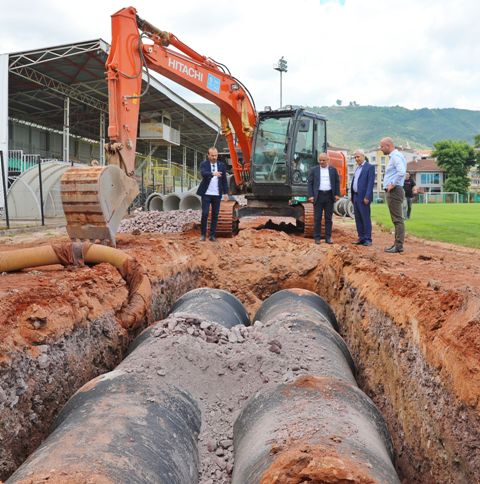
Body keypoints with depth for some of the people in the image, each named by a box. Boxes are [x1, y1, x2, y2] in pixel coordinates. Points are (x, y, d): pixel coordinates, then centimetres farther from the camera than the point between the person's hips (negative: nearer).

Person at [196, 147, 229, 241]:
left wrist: (225, 192, 3)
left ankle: (212, 235, 12)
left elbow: (224, 180, 9)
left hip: (217, 194, 3)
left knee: (215, 214, 5)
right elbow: (203, 173, -24)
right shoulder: (203, 164, -2)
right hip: (206, 194, -2)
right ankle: (203, 234, 8)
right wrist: (213, 174, -42)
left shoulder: (222, 165, 6)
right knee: (205, 213, -4)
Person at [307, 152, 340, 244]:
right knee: (317, 218, 0)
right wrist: (311, 195, -8)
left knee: (328, 218, 6)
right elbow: (310, 183, 1)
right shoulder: (313, 170, 5)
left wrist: (337, 194, 0)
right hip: (318, 195, -1)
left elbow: (337, 182, 10)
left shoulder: (333, 170, 9)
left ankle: (328, 237, 11)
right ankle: (317, 238, 6)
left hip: (329, 195, 1)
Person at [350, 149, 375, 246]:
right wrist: (352, 196, 15)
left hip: (363, 197, -8)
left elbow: (370, 183, -14)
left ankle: (368, 239, -2)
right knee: (358, 219, 9)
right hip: (355, 196, 8)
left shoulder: (370, 167, -6)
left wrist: (367, 197, -20)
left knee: (366, 218, -6)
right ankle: (361, 238, 14)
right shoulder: (357, 168, 19)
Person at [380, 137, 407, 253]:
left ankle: (399, 246, -8)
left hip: (394, 191, -11)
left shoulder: (396, 156, -13)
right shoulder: (394, 156, 19)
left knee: (397, 219, -9)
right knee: (396, 219, 12)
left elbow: (401, 172, -29)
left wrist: (393, 184, -20)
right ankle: (397, 244, 17)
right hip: (392, 192, 11)